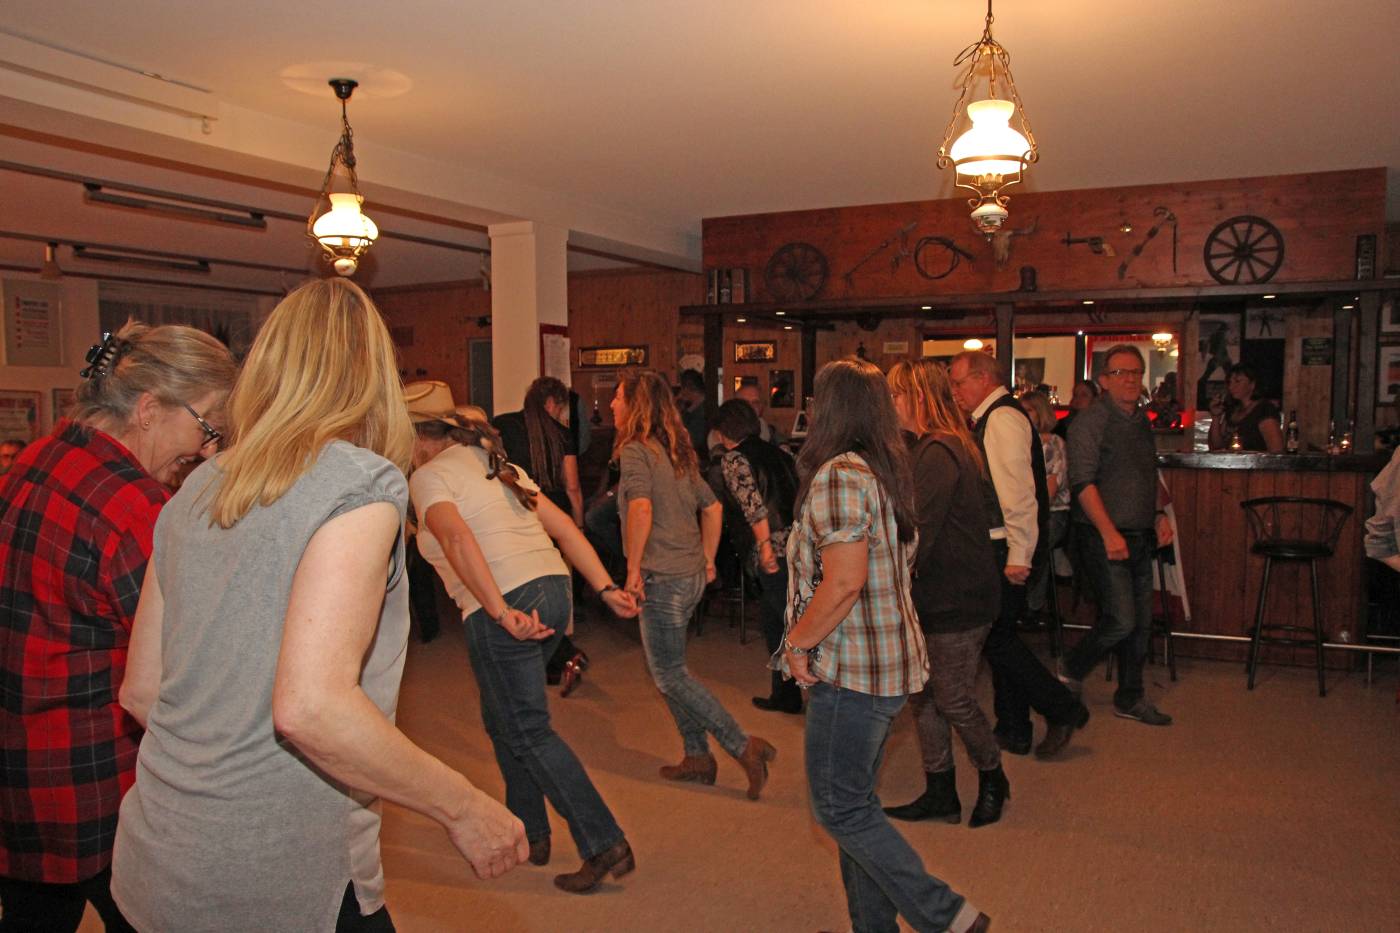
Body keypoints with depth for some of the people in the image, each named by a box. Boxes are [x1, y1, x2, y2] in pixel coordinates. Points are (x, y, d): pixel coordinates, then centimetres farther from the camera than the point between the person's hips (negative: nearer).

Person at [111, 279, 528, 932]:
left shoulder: (193, 492, 7)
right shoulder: (362, 481, -16)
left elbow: (139, 691, 12)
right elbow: (309, 707, -26)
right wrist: (461, 808, -16)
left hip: (156, 857, 7)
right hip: (278, 876, -7)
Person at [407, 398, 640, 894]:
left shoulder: (429, 477, -3)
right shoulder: (495, 464, 20)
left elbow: (457, 538, -23)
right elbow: (563, 526, 14)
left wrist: (501, 612, -31)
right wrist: (606, 587, 11)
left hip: (504, 610, -8)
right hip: (554, 590, 9)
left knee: (528, 733, 2)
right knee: (502, 718, 23)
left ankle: (605, 845, 2)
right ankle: (528, 831, 32)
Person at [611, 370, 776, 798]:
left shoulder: (635, 450, -12)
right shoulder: (676, 452, 14)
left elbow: (641, 508, -29)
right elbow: (712, 507, 19)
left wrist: (633, 567, -21)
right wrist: (708, 560, 23)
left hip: (663, 578, -9)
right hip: (691, 575, 9)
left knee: (670, 675, 1)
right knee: (668, 668, 19)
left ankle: (745, 747, 1)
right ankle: (698, 756, 25)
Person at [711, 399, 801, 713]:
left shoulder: (733, 459, -1)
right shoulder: (776, 452, 18)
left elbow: (752, 503, -15)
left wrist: (764, 545, -18)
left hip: (775, 550, -7)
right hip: (800, 543, 7)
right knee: (774, 620, 19)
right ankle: (784, 693, 25)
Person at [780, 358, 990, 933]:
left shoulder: (838, 475, -17)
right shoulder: (886, 470, 12)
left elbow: (843, 583, -25)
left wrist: (797, 642, -10)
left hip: (852, 670, -9)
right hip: (891, 663, 10)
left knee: (839, 808, 2)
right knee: (855, 802, 18)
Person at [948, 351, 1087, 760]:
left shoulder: (1002, 418, -15)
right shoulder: (990, 419, 16)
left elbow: (1018, 492, -21)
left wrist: (1019, 555, -22)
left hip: (1007, 549, -10)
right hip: (999, 547, 10)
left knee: (995, 635, -4)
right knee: (998, 634, 14)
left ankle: (1063, 709, 9)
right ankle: (1013, 730, 23)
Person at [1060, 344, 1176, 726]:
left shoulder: (1142, 421, 15)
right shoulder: (1090, 422, -11)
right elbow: (1083, 483, -18)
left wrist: (1160, 514, 12)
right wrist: (1110, 533, -24)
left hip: (1139, 537, 8)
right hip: (1104, 538, -8)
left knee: (1141, 622, 11)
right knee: (1121, 620, -11)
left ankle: (1130, 699, 24)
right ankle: (1071, 673, 11)